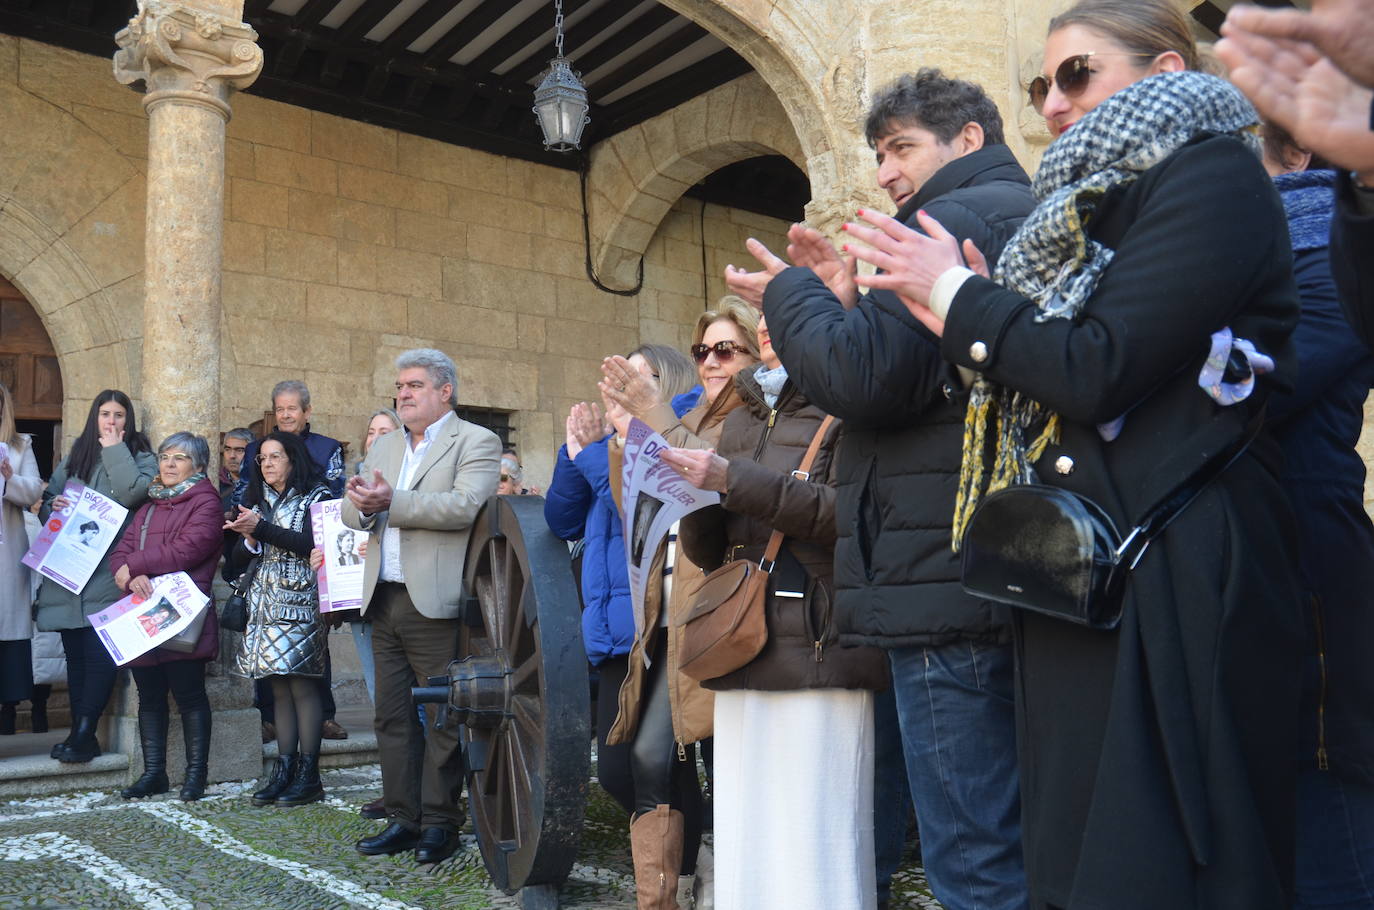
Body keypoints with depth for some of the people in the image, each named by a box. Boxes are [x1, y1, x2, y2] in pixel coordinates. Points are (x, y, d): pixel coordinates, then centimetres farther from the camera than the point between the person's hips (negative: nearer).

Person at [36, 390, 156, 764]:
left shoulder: (139, 457, 3)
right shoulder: (74, 457, 18)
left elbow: (133, 492, -17)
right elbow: (47, 499, 22)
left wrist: (114, 449, -8)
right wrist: (52, 506, -1)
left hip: (108, 573, -5)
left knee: (100, 654, -11)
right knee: (75, 653, 6)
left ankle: (83, 735, -8)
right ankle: (80, 733, 12)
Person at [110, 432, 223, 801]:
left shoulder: (205, 503, -2)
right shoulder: (149, 505, 21)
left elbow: (187, 549, -16)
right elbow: (121, 550, 9)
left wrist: (134, 564, -8)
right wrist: (133, 577, -13)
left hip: (182, 616, -7)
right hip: (143, 616, 7)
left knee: (189, 695, -2)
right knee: (150, 697, 11)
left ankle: (196, 773, 6)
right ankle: (153, 773, 19)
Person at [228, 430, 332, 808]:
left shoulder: (316, 497, 0)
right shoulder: (259, 501, 19)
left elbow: (310, 544, -15)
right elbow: (238, 557, 15)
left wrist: (261, 529, -15)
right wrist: (249, 539, -6)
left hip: (300, 602, -6)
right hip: (265, 603, 6)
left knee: (301, 686, -7)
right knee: (279, 688, 5)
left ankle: (309, 776, -3)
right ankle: (284, 771, 9)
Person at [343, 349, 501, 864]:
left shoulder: (476, 443, -2)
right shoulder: (384, 447, 21)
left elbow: (466, 506, -19)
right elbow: (351, 512, 14)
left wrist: (391, 502, -21)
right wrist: (361, 505, -10)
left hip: (435, 604, -7)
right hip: (384, 603, 7)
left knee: (443, 718, 0)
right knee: (392, 717, 11)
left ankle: (439, 822, 11)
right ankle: (403, 819, 21)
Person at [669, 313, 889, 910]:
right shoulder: (741, 420, 20)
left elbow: (849, 510, -13)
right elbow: (708, 551, 19)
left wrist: (734, 480, -16)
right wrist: (692, 492, -1)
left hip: (818, 644, -6)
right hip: (744, 651, 6)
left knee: (817, 841, -5)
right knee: (744, 838, 6)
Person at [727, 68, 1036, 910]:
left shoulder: (958, 217, -7)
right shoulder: (1031, 219, 25)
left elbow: (866, 379, -19)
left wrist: (791, 295, -1)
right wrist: (848, 304, 15)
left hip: (948, 579, -11)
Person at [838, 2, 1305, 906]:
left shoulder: (1210, 173, -5)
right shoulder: (1097, 204, 20)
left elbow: (1101, 371, -17)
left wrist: (959, 292, -5)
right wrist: (967, 324, 5)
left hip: (1172, 584, -8)